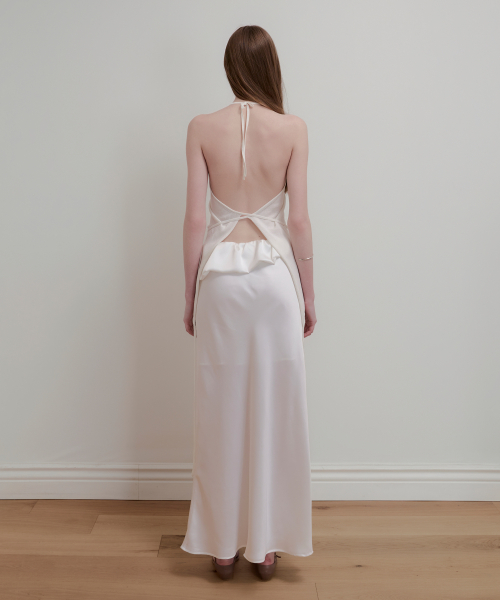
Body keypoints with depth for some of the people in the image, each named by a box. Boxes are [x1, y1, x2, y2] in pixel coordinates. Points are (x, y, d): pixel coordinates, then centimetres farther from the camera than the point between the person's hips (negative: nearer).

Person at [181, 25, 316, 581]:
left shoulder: (202, 128, -1)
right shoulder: (293, 128, -2)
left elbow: (195, 219, -3)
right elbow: (299, 219, -3)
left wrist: (190, 294, 6)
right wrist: (308, 295, 6)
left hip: (220, 273, 1)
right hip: (275, 273, 0)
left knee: (222, 410, 10)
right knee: (274, 409, 10)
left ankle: (223, 545, 22)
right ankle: (267, 543, 22)